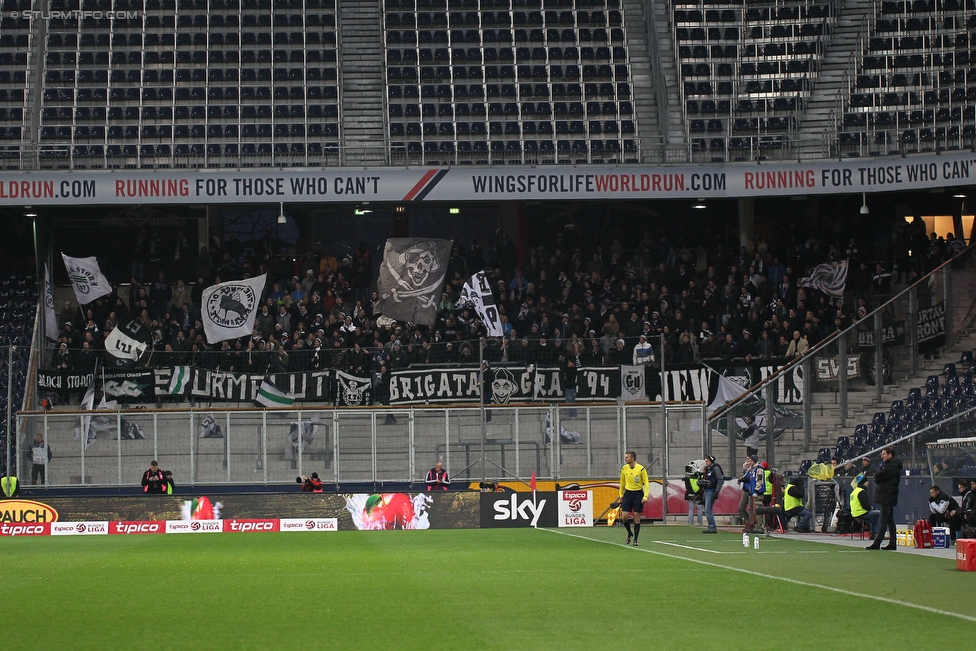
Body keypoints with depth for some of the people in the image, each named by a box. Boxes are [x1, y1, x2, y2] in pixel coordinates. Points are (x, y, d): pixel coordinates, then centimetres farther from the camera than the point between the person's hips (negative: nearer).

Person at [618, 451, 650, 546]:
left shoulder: (641, 469, -11)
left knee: (636, 517, -1)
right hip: (628, 493, 3)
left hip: (638, 493, -3)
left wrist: (645, 496, -14)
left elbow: (646, 484, -7)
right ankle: (629, 533, 22)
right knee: (624, 516, -4)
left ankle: (635, 539, 9)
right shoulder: (624, 469, 1)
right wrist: (621, 495, 16)